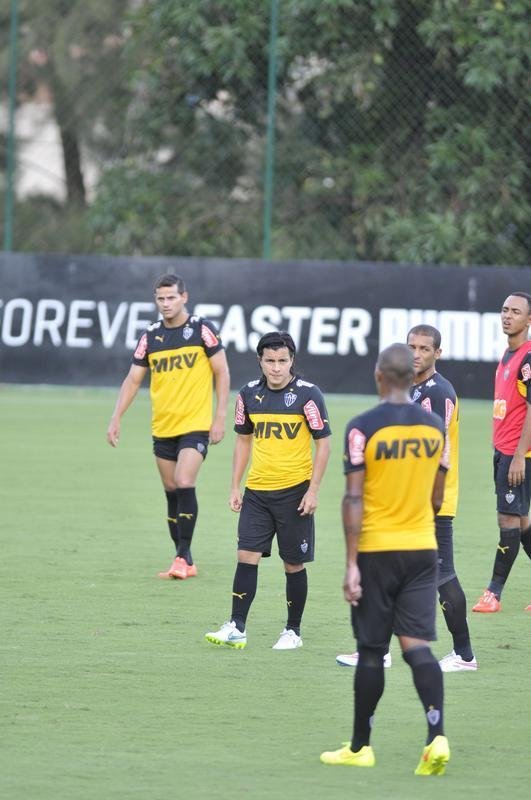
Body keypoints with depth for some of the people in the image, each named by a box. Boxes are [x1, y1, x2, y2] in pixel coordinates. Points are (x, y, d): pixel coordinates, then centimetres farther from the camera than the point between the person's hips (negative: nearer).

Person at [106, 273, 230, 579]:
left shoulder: (202, 330, -5)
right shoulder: (150, 337, 6)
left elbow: (222, 373, -3)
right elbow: (133, 380, 10)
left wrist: (220, 417, -8)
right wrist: (116, 419, 1)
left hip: (195, 425, -5)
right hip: (162, 427, 5)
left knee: (184, 484, -18)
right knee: (172, 492, 7)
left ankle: (182, 556, -13)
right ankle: (186, 562, 13)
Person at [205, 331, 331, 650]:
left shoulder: (308, 394, -8)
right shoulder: (249, 394, 5)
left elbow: (323, 443, -5)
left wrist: (313, 490, -11)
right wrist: (235, 487, 11)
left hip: (294, 491, -3)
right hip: (257, 491, 3)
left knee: (294, 564, 3)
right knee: (247, 555, -5)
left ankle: (293, 631, 14)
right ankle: (237, 627, -3)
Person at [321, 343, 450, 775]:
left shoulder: (363, 428, -11)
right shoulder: (435, 426, 3)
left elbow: (354, 499, -13)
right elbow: (437, 498, 12)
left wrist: (352, 563, -12)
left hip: (376, 549, -3)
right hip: (422, 547, 3)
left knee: (372, 650, 6)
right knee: (417, 644, 0)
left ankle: (360, 747, 16)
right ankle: (437, 737, -18)